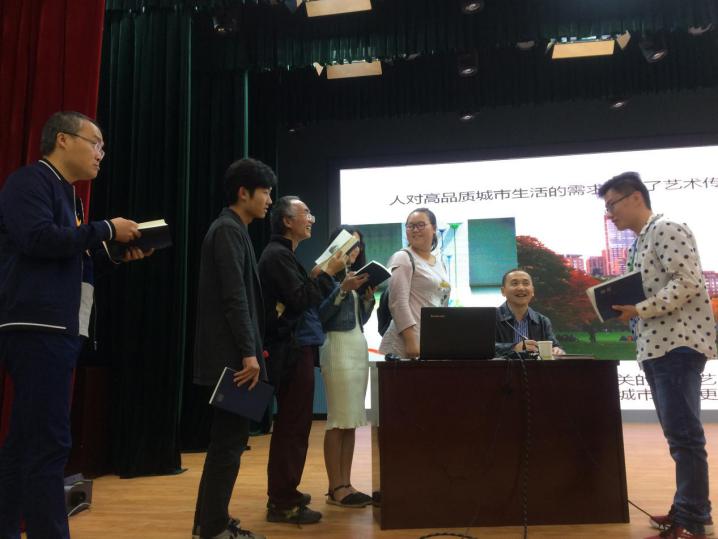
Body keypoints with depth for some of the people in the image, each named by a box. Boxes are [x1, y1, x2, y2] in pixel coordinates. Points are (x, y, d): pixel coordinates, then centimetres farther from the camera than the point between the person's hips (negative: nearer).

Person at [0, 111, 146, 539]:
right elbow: (39, 239, -22)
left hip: (59, 329, 10)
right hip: (37, 328, -10)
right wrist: (106, 229, -13)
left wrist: (116, 254, 11)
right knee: (49, 444, -9)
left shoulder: (67, 194, 22)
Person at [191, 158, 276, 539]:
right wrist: (248, 353, -21)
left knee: (228, 438, 15)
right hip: (232, 355, -10)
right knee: (230, 440, -3)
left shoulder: (233, 230, 18)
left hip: (232, 353, 10)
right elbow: (234, 297, -20)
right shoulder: (228, 230, -12)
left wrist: (249, 350, 20)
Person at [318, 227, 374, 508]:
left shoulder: (358, 274, 17)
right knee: (338, 420, -5)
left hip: (359, 345, 8)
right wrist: (342, 289, -18)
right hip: (338, 345, -8)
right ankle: (335, 488, 4)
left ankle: (345, 484, 15)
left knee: (352, 420, 8)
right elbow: (320, 315, -12)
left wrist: (368, 298, 3)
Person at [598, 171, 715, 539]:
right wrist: (623, 308, 5)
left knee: (683, 434, -7)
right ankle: (688, 509, 22)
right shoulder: (640, 242, 20)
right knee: (678, 434, 13)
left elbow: (688, 283, -18)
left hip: (678, 344, -10)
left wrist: (638, 309, -19)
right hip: (656, 346, 10)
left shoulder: (666, 229, -8)